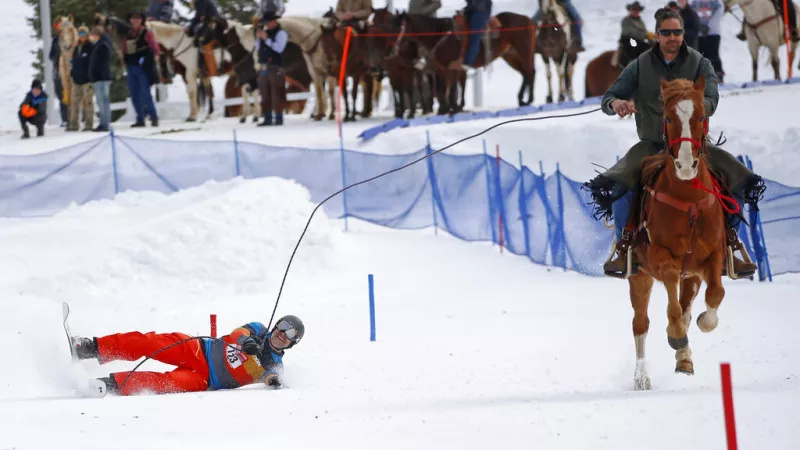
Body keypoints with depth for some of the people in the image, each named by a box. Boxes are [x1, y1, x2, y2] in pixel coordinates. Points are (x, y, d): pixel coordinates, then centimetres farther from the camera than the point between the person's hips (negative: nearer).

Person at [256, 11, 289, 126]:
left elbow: (279, 48, -17)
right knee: (265, 95, 8)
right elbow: (258, 49, 17)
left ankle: (279, 118, -3)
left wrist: (266, 39, -17)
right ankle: (267, 118, 13)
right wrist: (259, 38, 1)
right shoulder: (265, 32, 16)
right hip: (263, 68, 7)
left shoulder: (281, 33, -4)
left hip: (275, 68, -7)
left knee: (277, 95, -7)